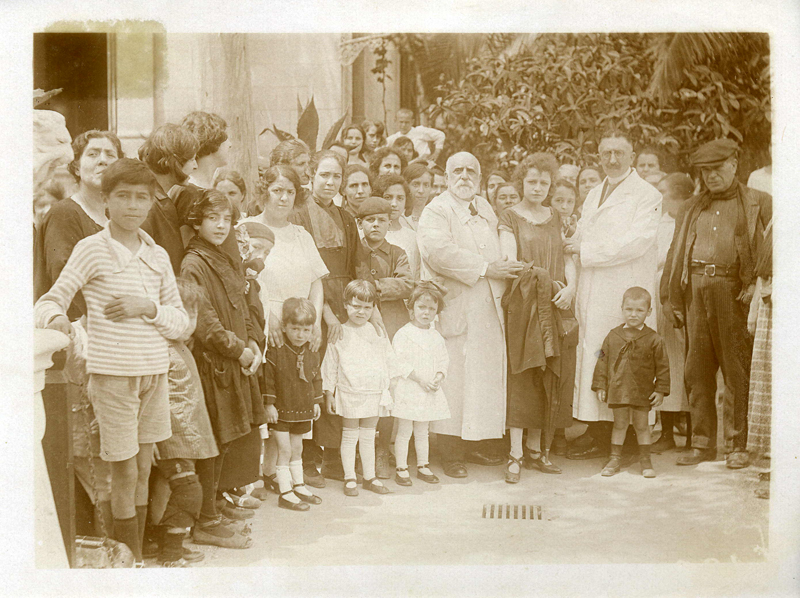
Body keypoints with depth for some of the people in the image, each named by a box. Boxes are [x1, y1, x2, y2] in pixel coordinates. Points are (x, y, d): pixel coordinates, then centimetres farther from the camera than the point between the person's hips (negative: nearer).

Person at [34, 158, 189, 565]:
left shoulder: (157, 256, 9)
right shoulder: (92, 249, -4)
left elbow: (180, 322, 9)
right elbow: (49, 302, -7)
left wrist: (147, 307, -10)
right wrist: (56, 319, -30)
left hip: (154, 372, 5)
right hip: (113, 374, -5)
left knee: (142, 472, 12)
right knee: (125, 474, 1)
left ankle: (139, 556, 23)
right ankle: (132, 563, 13)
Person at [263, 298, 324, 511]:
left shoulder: (312, 354, 4)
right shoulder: (275, 352, -14)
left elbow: (316, 379, 15)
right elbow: (268, 379, -12)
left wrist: (316, 402, 15)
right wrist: (269, 404, -13)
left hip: (303, 411, 5)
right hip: (281, 411, -5)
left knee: (297, 449, 17)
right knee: (284, 449, -3)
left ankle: (299, 486, 29)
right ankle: (285, 493, 4)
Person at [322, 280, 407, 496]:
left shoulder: (377, 333, 7)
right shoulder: (340, 335, -3)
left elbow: (389, 359, 15)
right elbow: (330, 365, 1)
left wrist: (393, 385, 13)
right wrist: (329, 393, 0)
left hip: (375, 393, 3)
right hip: (349, 394, -3)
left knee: (369, 436, 13)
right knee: (350, 436, 5)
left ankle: (370, 477, 22)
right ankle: (349, 479, 14)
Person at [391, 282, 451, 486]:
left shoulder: (436, 337, 9)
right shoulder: (403, 335, -9)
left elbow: (443, 362, 11)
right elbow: (400, 364, -14)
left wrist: (439, 377, -9)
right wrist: (420, 379, -18)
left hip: (429, 392, 5)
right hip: (407, 391, -5)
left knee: (422, 432, 15)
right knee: (404, 431, 1)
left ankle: (422, 466, 25)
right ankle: (401, 468, 10)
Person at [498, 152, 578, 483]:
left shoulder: (555, 217, 16)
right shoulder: (510, 217, 2)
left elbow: (568, 257, 11)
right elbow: (509, 258, -9)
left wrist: (571, 286, -5)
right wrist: (512, 263, -29)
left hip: (556, 307, 5)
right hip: (523, 306, -5)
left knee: (551, 377, 4)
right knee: (521, 375, -8)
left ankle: (536, 449, 14)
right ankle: (515, 454, -5)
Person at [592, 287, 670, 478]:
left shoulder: (653, 339, -3)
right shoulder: (613, 336, 3)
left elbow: (662, 366, 0)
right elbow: (603, 362, 6)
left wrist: (660, 390, -3)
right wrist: (600, 386, 3)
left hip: (642, 392, -1)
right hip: (618, 390, 1)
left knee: (642, 425, 8)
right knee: (619, 424, 8)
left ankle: (645, 460, 21)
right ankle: (615, 459, 19)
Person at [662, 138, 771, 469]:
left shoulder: (759, 203, 8)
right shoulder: (690, 208, 20)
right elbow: (675, 254, 18)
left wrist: (759, 283, -11)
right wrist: (669, 297, 10)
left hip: (732, 290, -4)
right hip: (695, 291, 4)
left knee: (737, 371, -3)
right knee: (697, 371, 4)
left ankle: (739, 445, 6)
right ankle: (703, 443, 13)